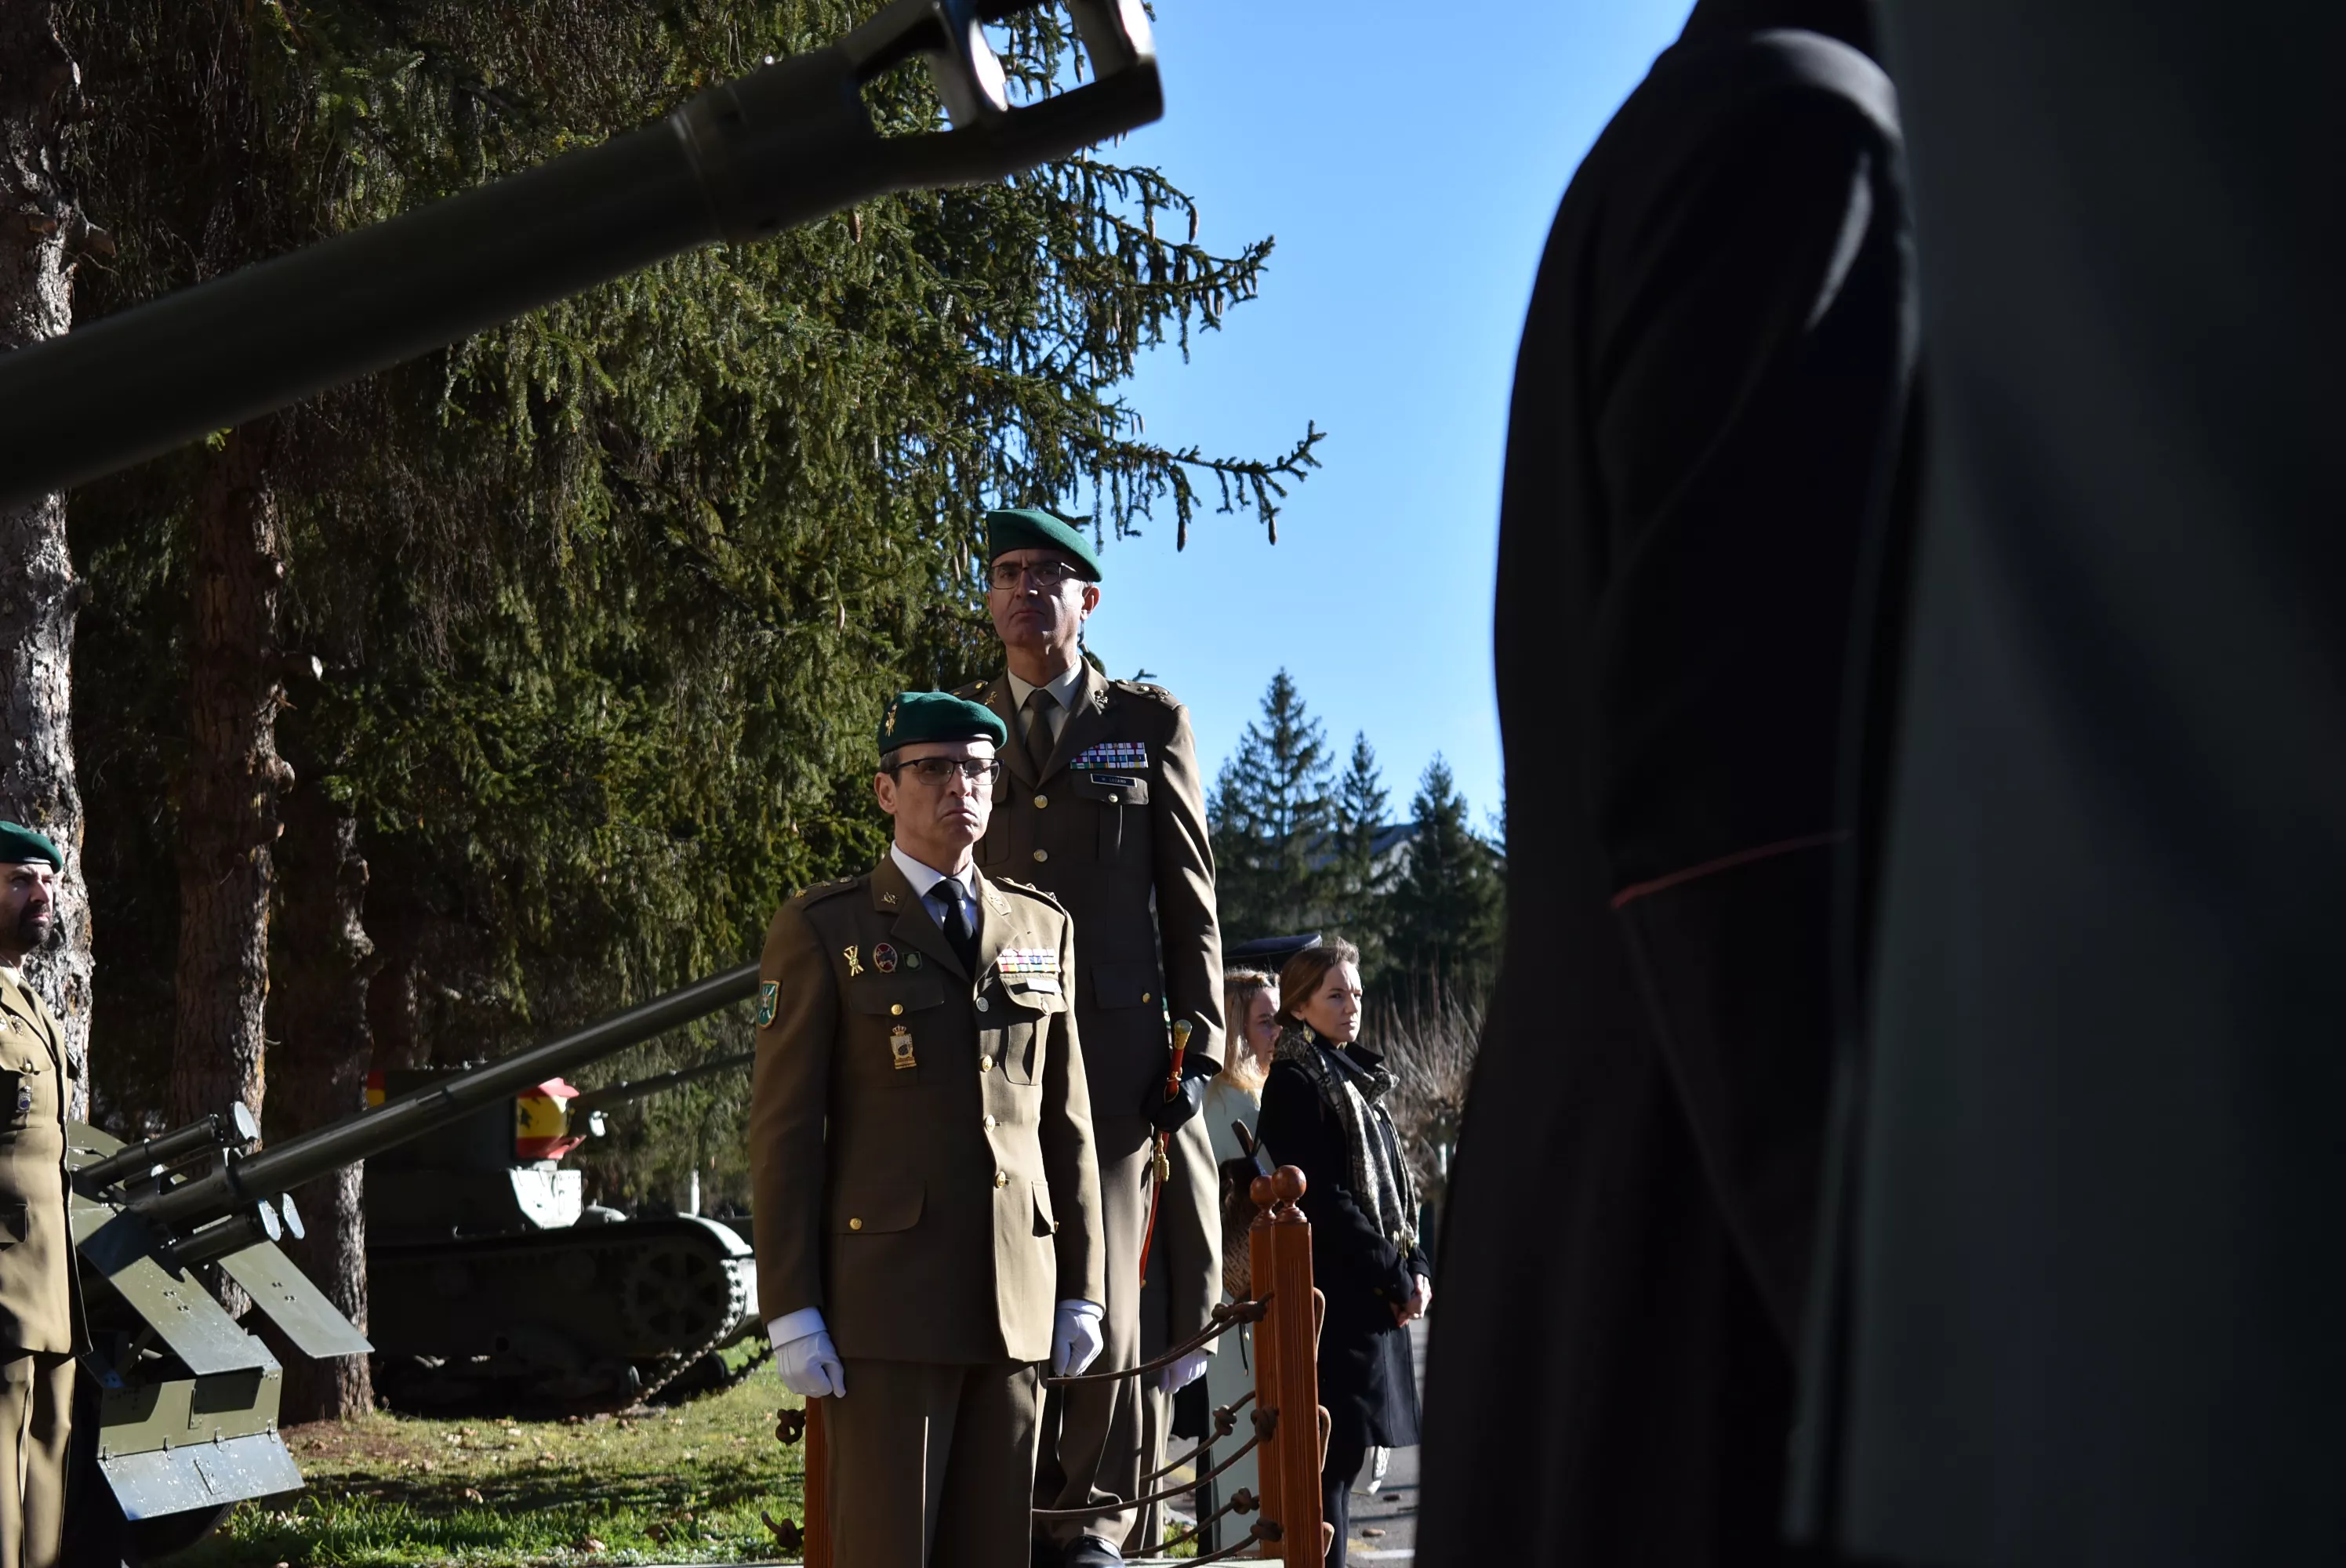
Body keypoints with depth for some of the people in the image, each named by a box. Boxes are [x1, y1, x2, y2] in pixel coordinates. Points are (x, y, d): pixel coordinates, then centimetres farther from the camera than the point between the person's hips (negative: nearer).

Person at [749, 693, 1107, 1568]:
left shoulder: (1043, 930, 14)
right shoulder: (823, 930, 0)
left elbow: (1065, 1124, 13)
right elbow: (783, 1128, -3)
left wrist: (1082, 1290, 8)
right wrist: (791, 1312, -10)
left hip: (1015, 1301, 4)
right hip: (885, 1299, -4)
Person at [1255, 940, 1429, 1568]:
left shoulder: (1356, 1079, 18)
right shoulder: (1295, 1082, -8)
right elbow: (1322, 1199, -15)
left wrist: (1416, 1266, 4)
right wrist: (1393, 1277, -12)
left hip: (1375, 1295, 8)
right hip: (1336, 1292, -8)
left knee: (1341, 1451, 8)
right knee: (1335, 1449, -10)